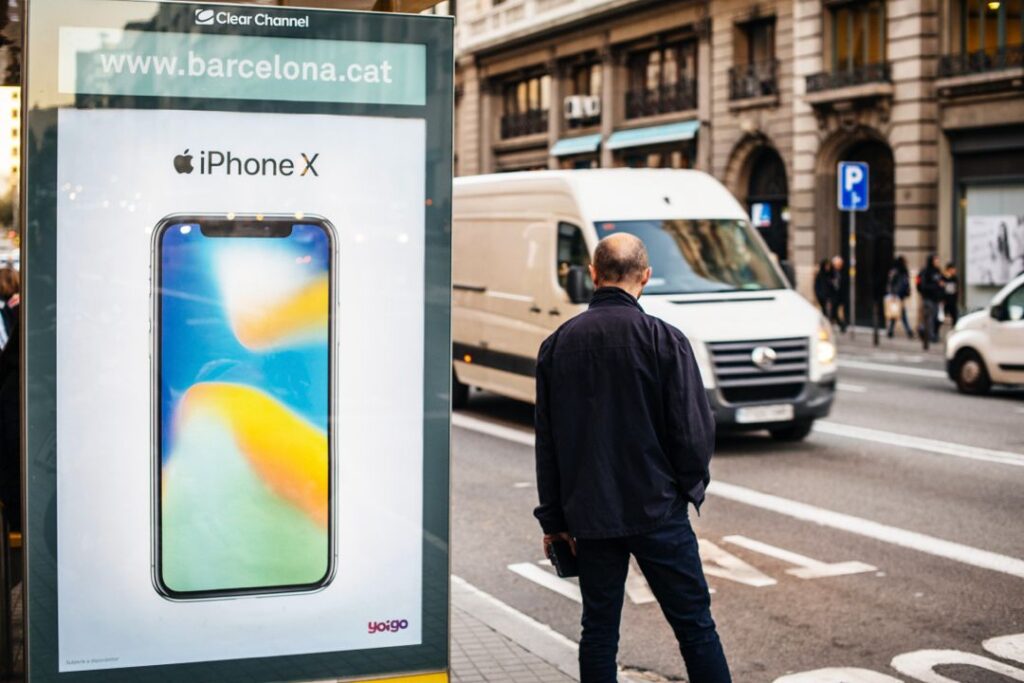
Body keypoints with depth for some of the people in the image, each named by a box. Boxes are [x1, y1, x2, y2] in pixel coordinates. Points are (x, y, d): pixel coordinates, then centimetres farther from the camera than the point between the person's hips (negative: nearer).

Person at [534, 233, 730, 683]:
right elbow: (694, 430, -10)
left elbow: (546, 440, 7)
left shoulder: (557, 343, 4)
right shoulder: (664, 340, -9)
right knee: (694, 627, 5)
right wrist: (689, 488, 8)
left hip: (588, 515, 3)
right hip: (656, 511, -3)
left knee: (598, 630, 11)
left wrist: (553, 519, 12)